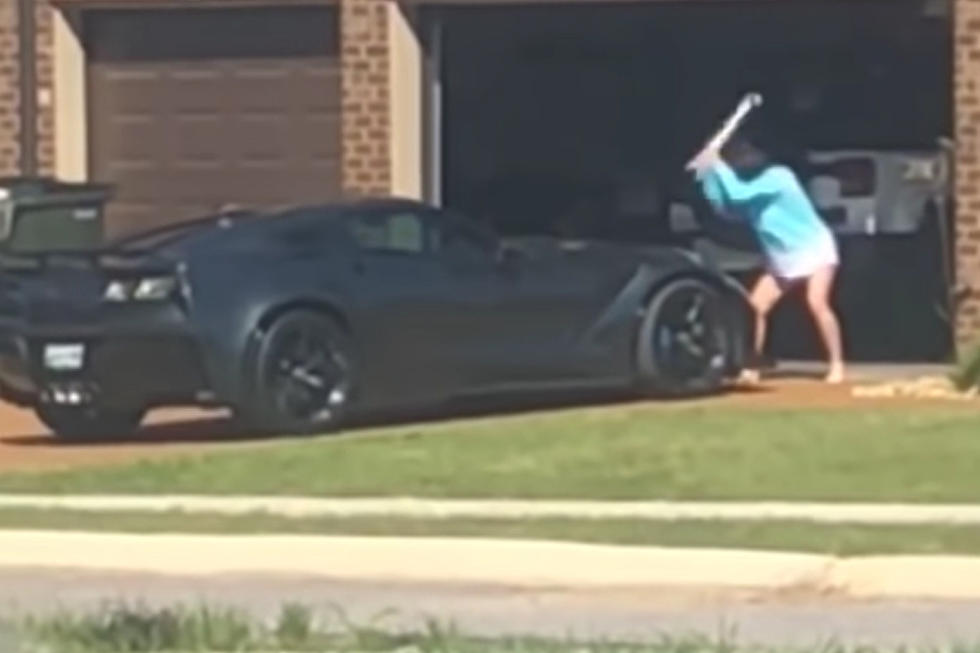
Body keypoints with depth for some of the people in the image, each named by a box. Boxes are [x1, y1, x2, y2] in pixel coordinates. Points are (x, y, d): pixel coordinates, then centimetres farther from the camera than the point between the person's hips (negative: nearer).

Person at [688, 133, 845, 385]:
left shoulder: (777, 177, -24)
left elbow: (737, 194, -33)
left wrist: (716, 165, -24)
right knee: (755, 306, -2)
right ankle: (752, 368, 7)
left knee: (816, 303, -27)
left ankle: (836, 365, -19)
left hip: (814, 251, -8)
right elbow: (725, 207, -4)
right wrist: (708, 175, -13)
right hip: (782, 260, 8)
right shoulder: (751, 188, 0)